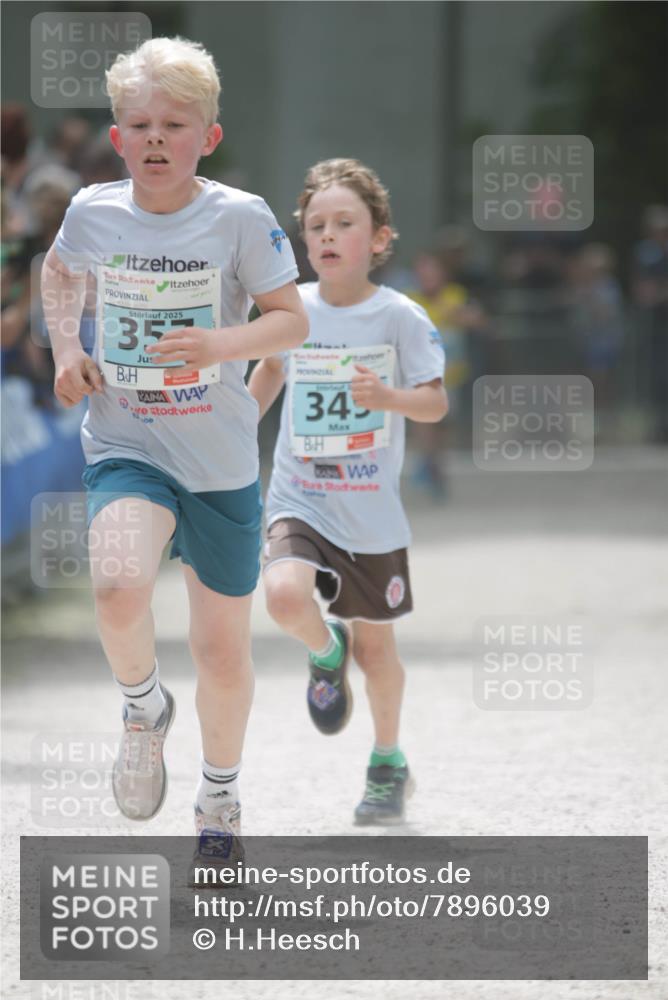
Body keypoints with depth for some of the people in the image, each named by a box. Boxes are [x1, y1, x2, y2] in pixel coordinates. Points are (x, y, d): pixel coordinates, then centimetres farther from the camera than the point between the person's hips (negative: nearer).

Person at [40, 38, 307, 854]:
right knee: (119, 586, -30)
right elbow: (59, 270, 20)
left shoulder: (239, 219, -12)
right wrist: (64, 348, 4)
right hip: (124, 448, 0)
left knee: (222, 649, 11)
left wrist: (222, 344, -28)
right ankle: (143, 708, 1)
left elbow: (292, 321, -10)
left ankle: (220, 792, 37)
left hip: (221, 464, 0)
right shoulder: (93, 213, -3)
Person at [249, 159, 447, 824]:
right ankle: (326, 653, 9)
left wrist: (388, 397, -27)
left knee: (374, 642, 11)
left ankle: (388, 763, 35)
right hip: (299, 500, 1)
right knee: (285, 596, -27)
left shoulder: (398, 316, -8)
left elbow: (436, 402, -8)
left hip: (372, 512, -1)